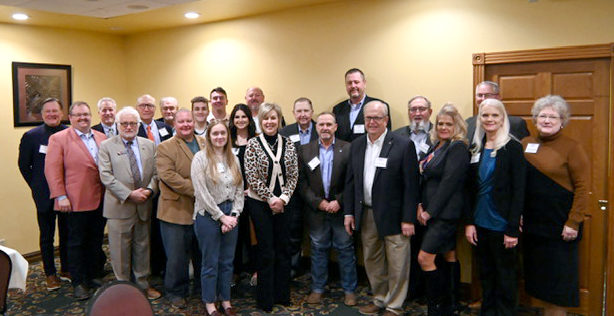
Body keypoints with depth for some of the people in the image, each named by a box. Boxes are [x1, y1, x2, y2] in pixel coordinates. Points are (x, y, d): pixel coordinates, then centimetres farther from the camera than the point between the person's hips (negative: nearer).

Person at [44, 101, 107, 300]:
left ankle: (92, 276, 26)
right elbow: (52, 169, -7)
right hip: (76, 202, -4)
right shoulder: (58, 139, -2)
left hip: (101, 201, 5)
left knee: (96, 241, 13)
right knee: (77, 243, 5)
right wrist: (61, 196, -13)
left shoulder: (102, 138, 11)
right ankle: (78, 283, 15)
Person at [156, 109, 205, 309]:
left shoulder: (205, 144, 12)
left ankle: (203, 288, 34)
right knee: (177, 256, 5)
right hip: (177, 211, -5)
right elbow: (169, 176, -17)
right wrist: (196, 189, -23)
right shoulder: (165, 148, -5)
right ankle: (176, 292, 23)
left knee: (202, 253, 17)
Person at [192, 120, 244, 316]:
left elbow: (239, 190, 6)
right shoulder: (201, 158, -8)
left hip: (230, 215, 4)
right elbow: (202, 192, -13)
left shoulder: (233, 159, 7)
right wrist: (221, 216, -13)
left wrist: (233, 215, -6)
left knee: (227, 261, 13)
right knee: (210, 262, 7)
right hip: (208, 215, -4)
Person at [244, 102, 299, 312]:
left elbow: (293, 175, 2)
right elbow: (252, 177, -10)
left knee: (283, 249, 10)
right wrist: (271, 199, -12)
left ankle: (282, 295, 25)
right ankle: (265, 299, 17)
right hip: (260, 203, -3)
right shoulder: (253, 144, -6)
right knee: (266, 252, 2)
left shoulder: (288, 144, 4)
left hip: (282, 203, 3)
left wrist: (283, 198, -10)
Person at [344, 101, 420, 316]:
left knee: (397, 264, 5)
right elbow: (350, 182, 10)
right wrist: (348, 212, 6)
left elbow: (411, 185, -11)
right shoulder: (356, 145, 7)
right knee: (372, 261, 17)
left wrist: (408, 219, -13)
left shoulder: (403, 145, -9)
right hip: (366, 215, 5)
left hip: (393, 216, -5)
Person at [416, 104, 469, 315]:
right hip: (433, 212, 8)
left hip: (445, 212, -8)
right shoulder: (436, 146, 13)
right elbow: (426, 178, 13)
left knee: (425, 257, -10)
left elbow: (449, 182, -18)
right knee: (448, 255, 16)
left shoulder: (458, 147, -12)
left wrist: (430, 211, -15)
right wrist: (421, 205, 2)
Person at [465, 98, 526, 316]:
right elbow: (470, 189, 6)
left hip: (502, 225, -4)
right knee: (485, 274, 16)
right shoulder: (476, 148, 6)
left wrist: (513, 229, -15)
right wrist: (469, 222, 0)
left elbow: (518, 191, -11)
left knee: (505, 277, 9)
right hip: (480, 223, 5)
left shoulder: (512, 148, -8)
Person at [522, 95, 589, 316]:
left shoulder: (571, 147, -7)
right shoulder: (525, 145, 6)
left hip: (559, 225, -5)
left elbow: (583, 188, -10)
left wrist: (573, 223, -15)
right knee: (538, 275, 14)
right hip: (532, 223, 5)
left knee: (558, 278, 5)